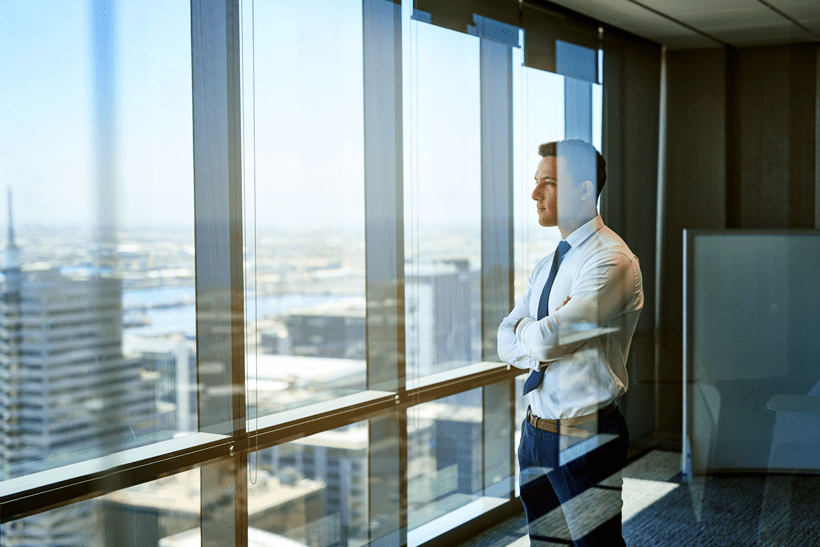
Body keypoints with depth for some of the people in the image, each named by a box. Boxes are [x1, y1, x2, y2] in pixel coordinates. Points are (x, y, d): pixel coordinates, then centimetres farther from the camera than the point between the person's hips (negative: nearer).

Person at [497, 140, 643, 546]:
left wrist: (527, 333, -2)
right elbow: (505, 342, 6)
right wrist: (549, 335, -13)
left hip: (586, 437, -9)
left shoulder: (611, 260, -17)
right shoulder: (546, 265, 13)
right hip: (535, 431, 9)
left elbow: (546, 340, -24)